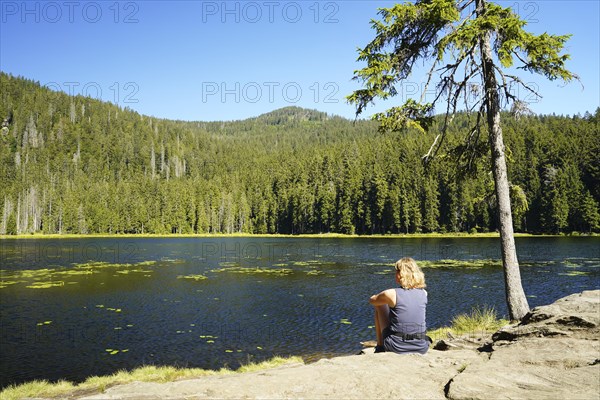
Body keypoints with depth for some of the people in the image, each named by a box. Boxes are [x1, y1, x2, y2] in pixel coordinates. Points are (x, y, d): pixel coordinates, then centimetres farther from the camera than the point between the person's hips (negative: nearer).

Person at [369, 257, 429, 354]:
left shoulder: (392, 294, -12)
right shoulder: (424, 293, -1)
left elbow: (372, 300, 8)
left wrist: (383, 298, 29)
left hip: (397, 347, -4)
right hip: (421, 348, 4)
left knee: (379, 306, 16)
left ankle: (380, 346, 24)